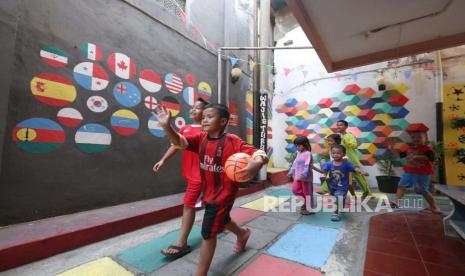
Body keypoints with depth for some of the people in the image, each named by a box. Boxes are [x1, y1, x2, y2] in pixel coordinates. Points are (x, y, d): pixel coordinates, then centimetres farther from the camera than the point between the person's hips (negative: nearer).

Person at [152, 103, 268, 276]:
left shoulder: (232, 141, -21)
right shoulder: (202, 138, -3)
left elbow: (261, 155, -27)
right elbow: (180, 142, -14)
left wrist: (256, 163, -50)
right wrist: (167, 126, -31)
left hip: (224, 193, -7)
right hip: (209, 192, 8)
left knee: (208, 232, 1)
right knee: (221, 220, 30)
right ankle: (242, 234, 61)